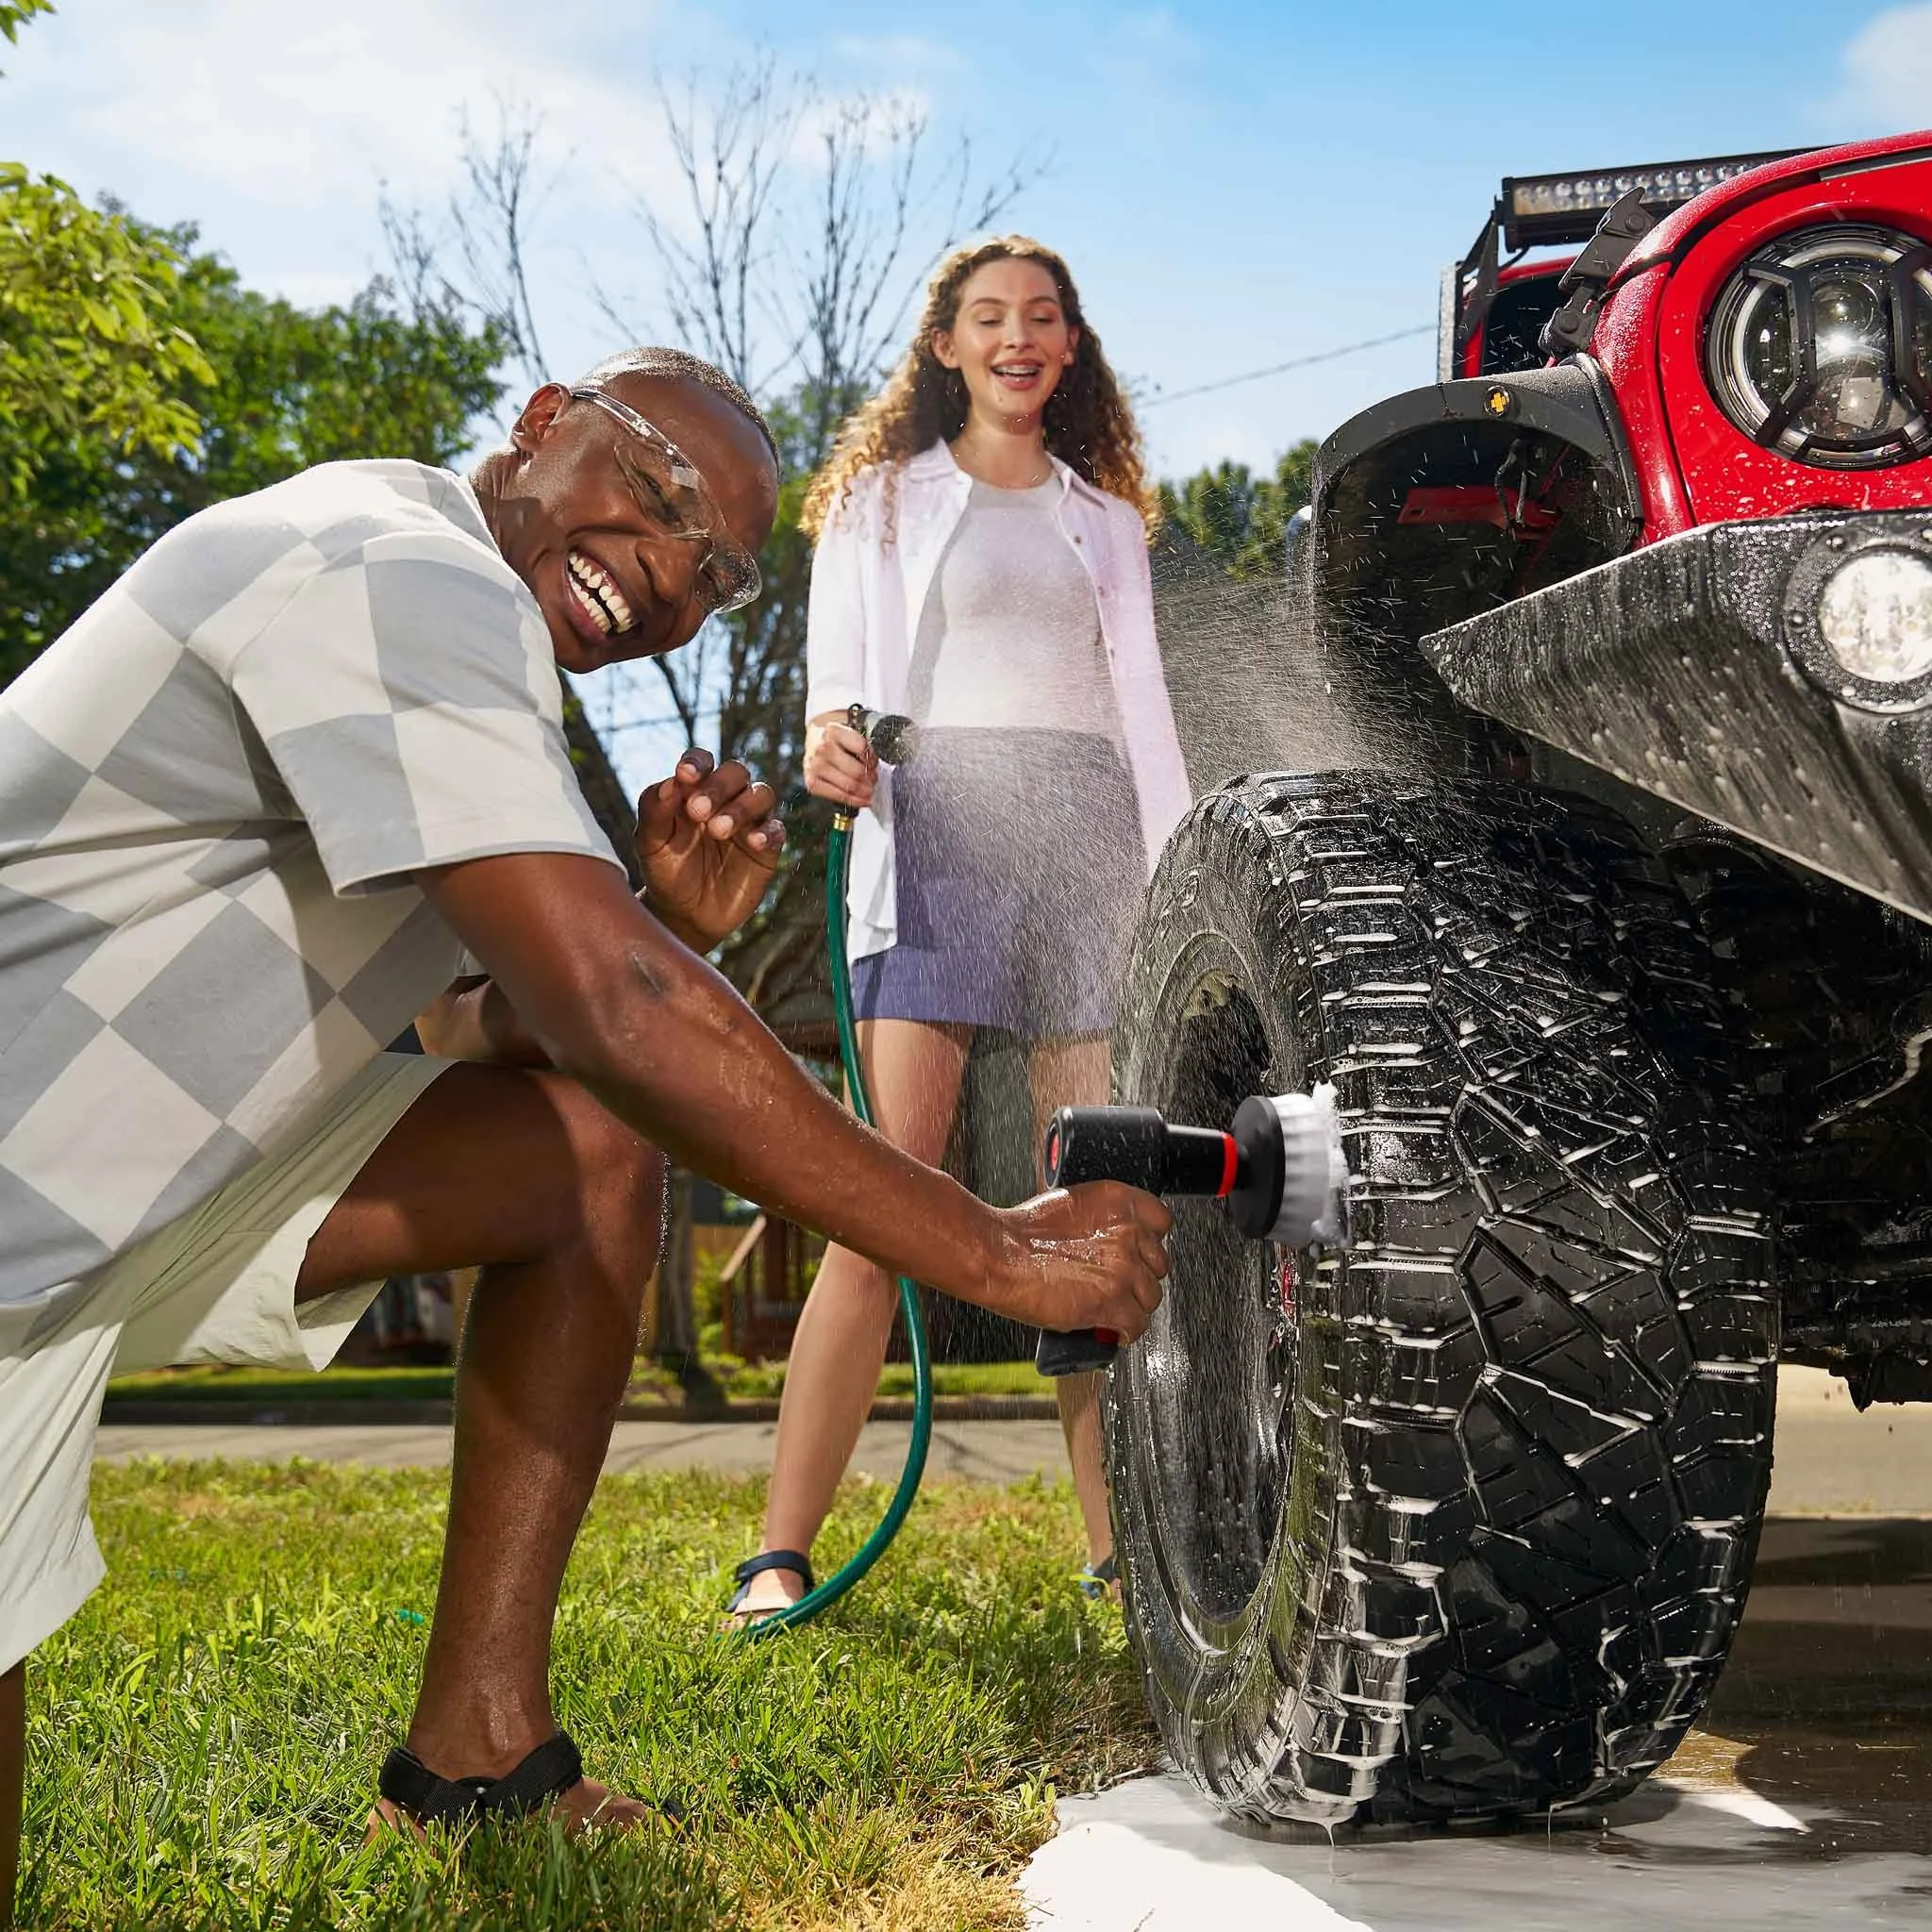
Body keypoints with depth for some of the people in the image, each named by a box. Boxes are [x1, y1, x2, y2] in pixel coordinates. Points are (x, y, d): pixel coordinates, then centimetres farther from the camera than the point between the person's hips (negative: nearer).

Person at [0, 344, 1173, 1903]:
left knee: (595, 1150, 1)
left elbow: (503, 1028, 14)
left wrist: (670, 927, -6)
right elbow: (616, 1016, -30)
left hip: (152, 1164, 10)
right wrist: (996, 1254, -25)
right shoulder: (401, 575, -21)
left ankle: (476, 1755, 3)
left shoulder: (456, 613, 10)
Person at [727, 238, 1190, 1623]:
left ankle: (1115, 1541, 1)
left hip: (1091, 841, 3)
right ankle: (783, 1551, -13)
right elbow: (840, 666, 7)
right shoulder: (885, 498, 16)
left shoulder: (1105, 518, 24)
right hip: (938, 832, -3)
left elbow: (1143, 705, 21)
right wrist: (830, 739, -17)